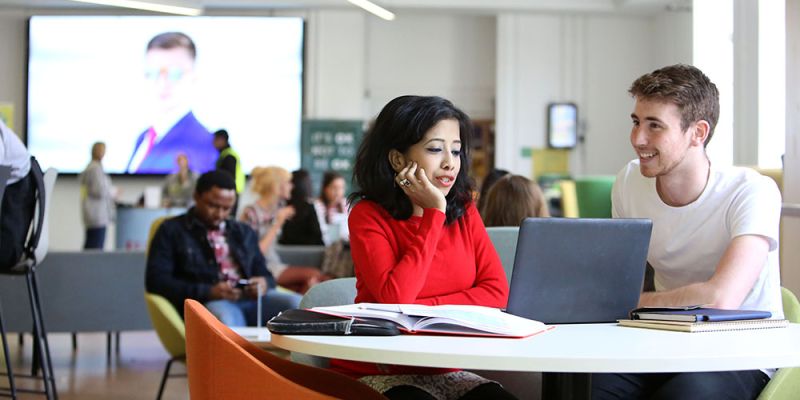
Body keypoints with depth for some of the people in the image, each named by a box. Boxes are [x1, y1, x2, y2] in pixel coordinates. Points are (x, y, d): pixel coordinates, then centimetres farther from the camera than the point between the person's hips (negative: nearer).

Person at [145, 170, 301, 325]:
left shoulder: (244, 232, 27)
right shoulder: (172, 231, 12)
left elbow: (265, 275, 26)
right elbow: (156, 281, 0)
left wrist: (264, 283, -2)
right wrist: (208, 292, -14)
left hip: (251, 300, 5)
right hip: (206, 304, -4)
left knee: (298, 304, -27)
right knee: (225, 317, -41)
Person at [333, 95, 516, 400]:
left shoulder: (465, 212, 6)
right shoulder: (368, 215, -8)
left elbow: (497, 292, -5)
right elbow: (395, 297, -22)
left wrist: (422, 309, -17)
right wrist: (434, 213, -17)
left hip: (444, 371, 4)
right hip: (377, 373, -4)